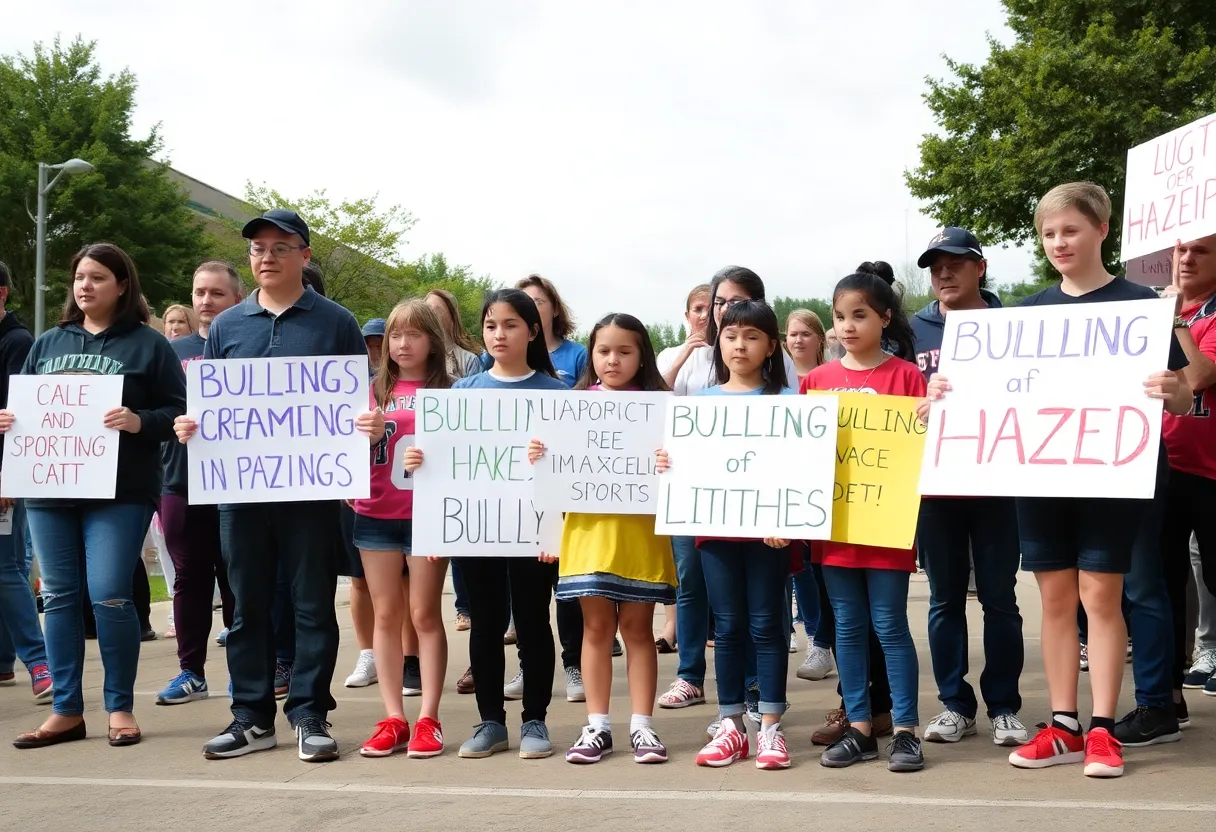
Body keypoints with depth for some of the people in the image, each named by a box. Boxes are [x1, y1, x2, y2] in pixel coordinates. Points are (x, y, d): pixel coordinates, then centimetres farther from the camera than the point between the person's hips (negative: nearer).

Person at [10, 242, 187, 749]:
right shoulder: (48, 343, 16)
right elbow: (23, 404, 21)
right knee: (59, 596, 7)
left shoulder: (148, 344, 1)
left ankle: (120, 707, 7)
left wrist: (140, 422, -21)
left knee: (109, 596, -8)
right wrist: (8, 421, 0)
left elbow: (177, 411, -3)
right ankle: (66, 711, 14)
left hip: (119, 493, -5)